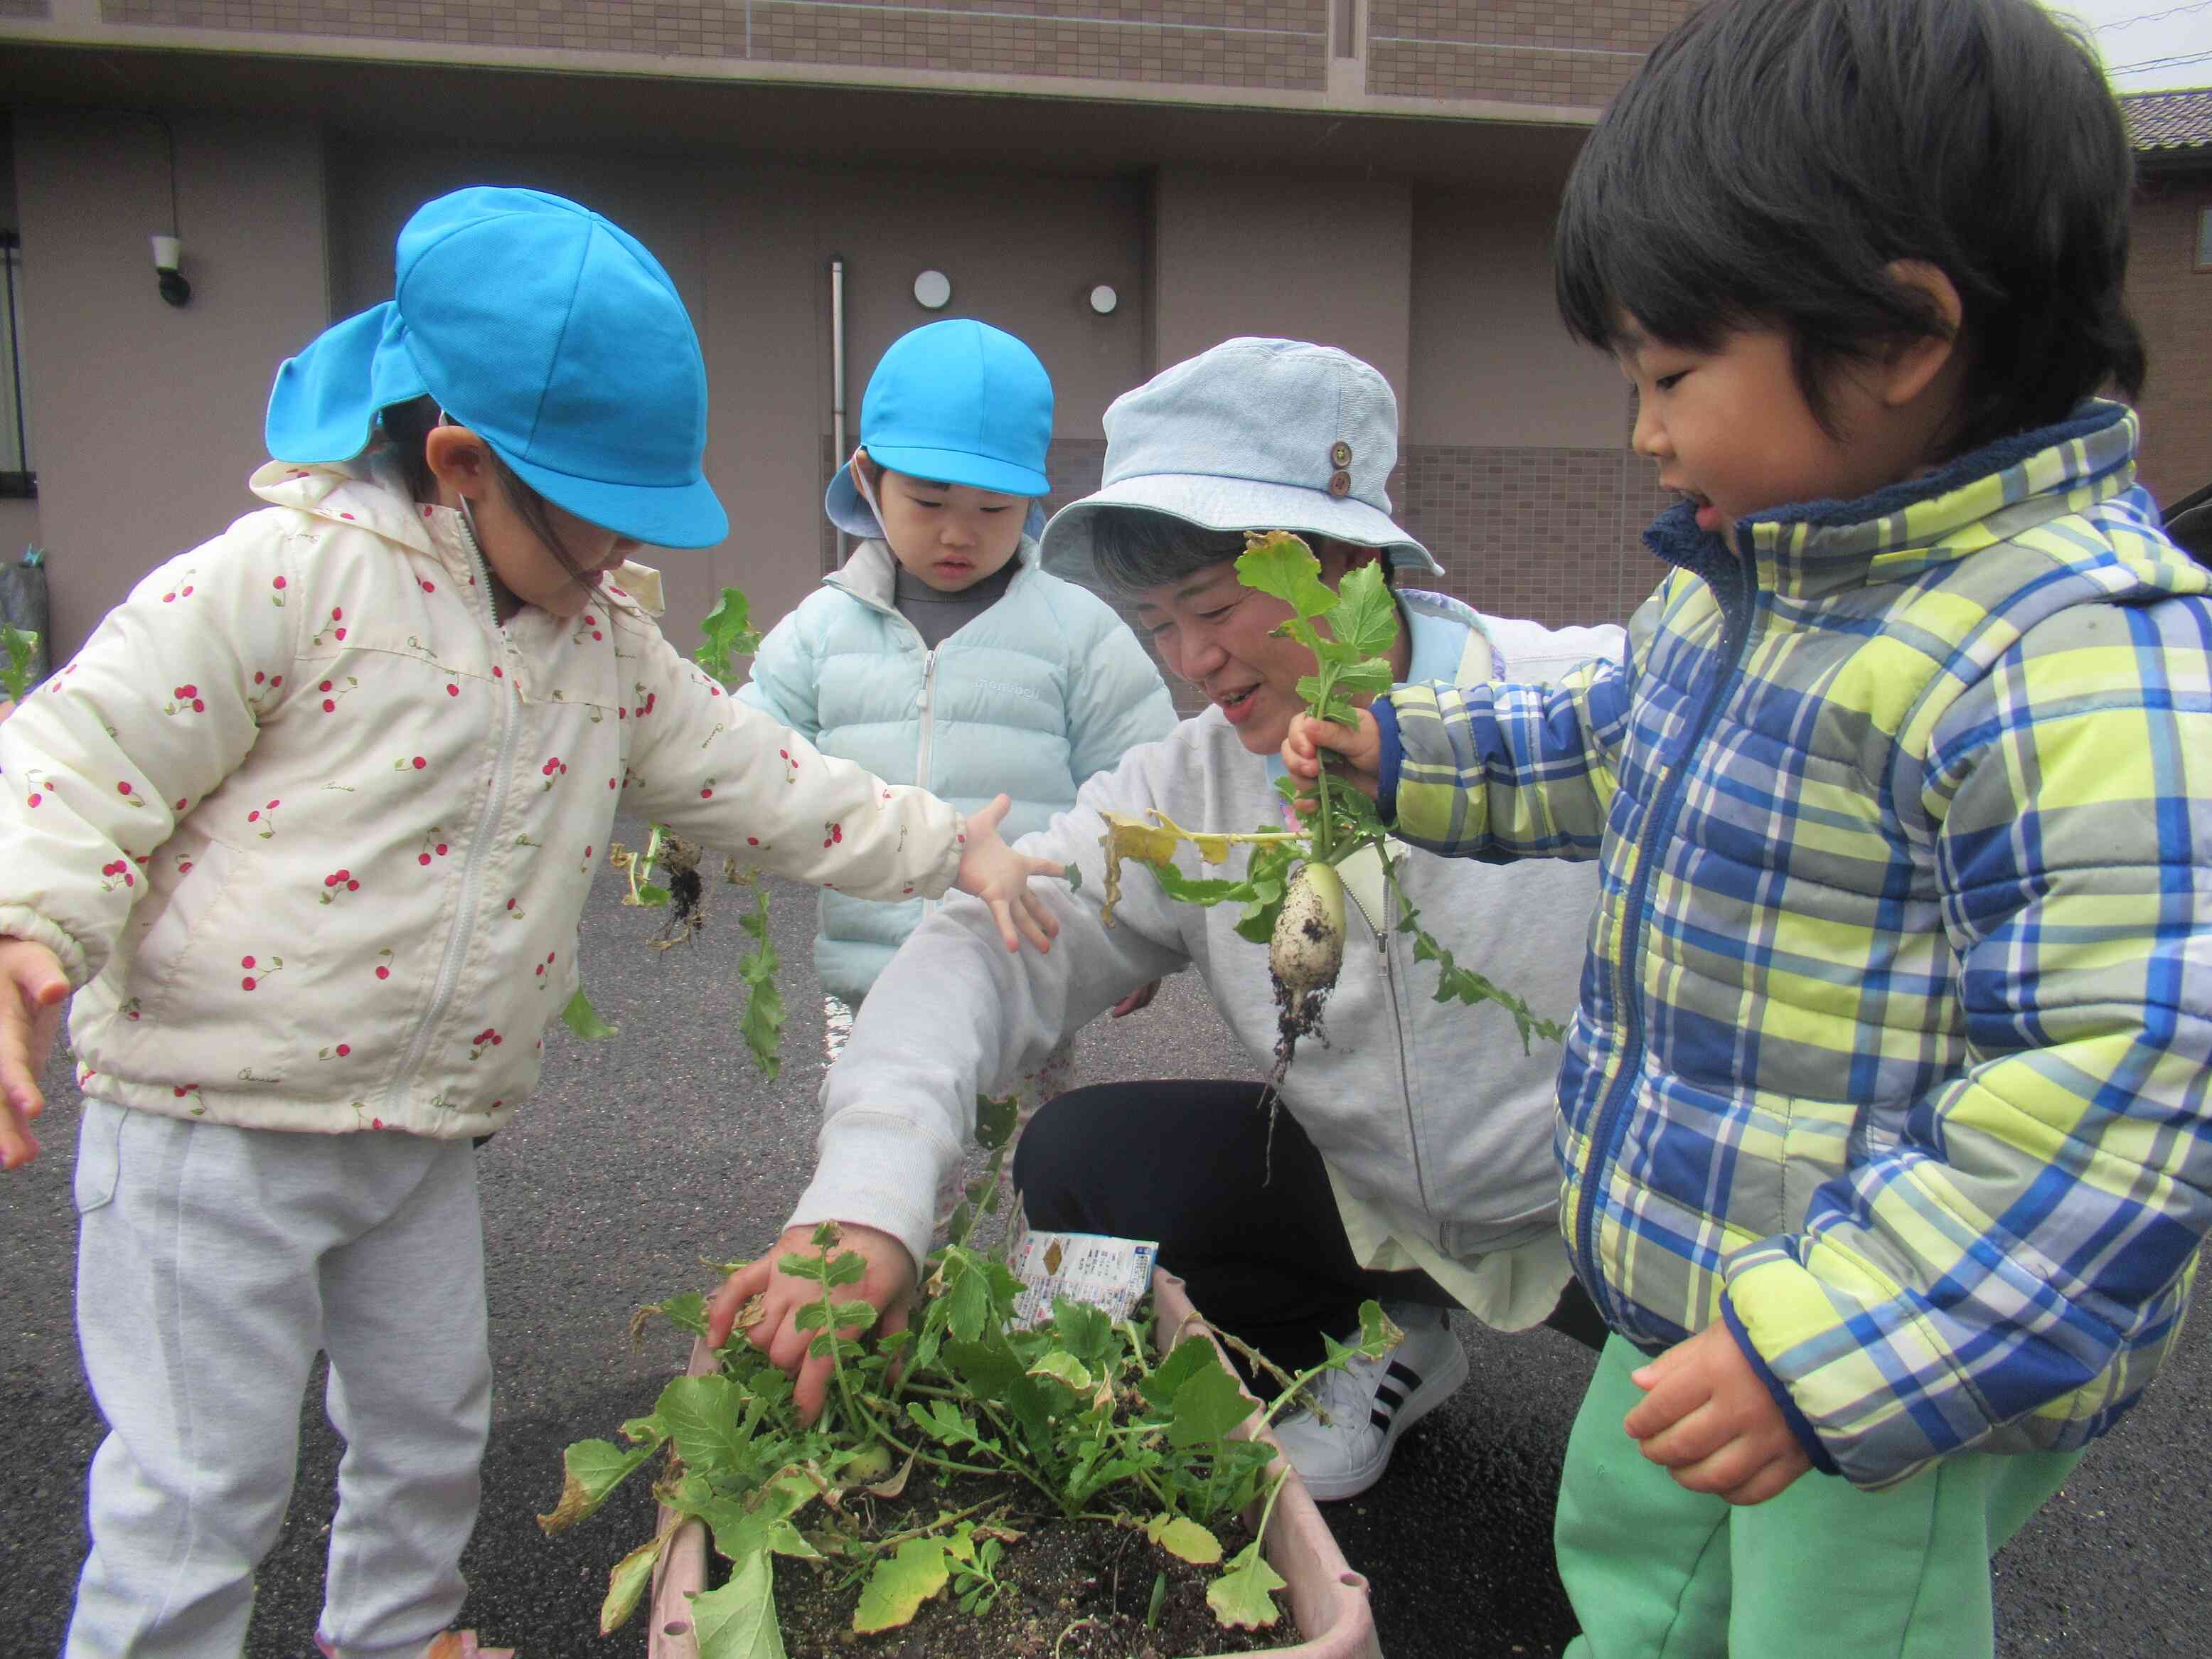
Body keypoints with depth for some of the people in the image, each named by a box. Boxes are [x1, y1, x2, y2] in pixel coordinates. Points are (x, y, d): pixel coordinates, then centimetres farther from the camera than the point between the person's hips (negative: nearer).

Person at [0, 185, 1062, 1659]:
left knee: (433, 1426, 21)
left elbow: (756, 777, 9)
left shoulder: (609, 641, 6)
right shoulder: (290, 576, -15)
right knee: (204, 1478, 2)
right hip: (208, 1132, -6)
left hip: (426, 1141, 7)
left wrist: (953, 846, 5)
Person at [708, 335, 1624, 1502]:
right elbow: (995, 946, -16)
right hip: (1370, 1199, 5)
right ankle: (1372, 1347, 14)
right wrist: (864, 1198, -32)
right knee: (1077, 1160, -7)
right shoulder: (1186, 790, -8)